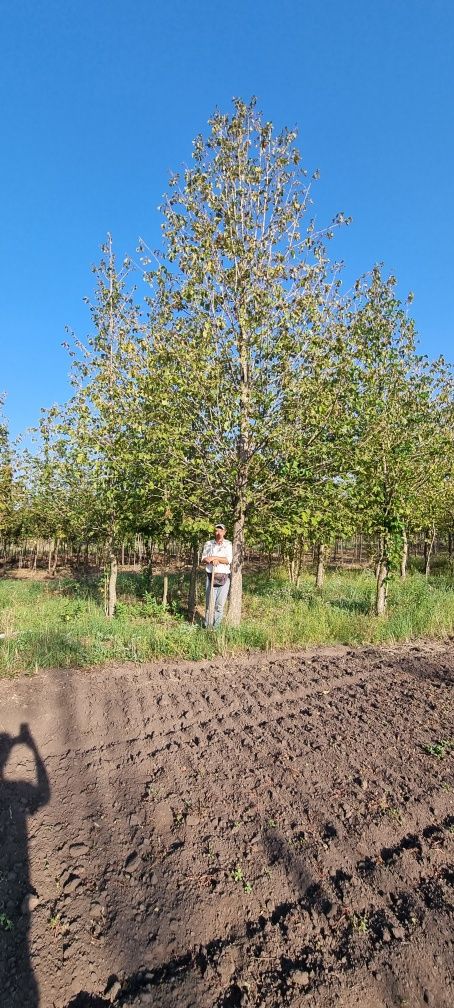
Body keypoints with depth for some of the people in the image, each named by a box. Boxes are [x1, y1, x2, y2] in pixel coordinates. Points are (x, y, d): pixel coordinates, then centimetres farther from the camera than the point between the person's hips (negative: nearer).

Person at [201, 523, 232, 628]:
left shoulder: (228, 544, 2)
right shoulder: (208, 544, 8)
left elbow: (228, 560, -9)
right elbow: (203, 560, 6)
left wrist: (214, 557, -16)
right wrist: (212, 561, -13)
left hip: (224, 578, -1)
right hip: (211, 577, 1)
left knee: (220, 604, 2)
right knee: (210, 602, -1)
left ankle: (216, 626, 12)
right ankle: (207, 626, 7)